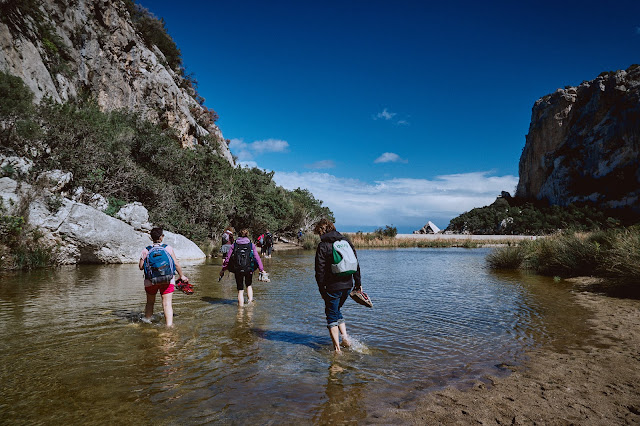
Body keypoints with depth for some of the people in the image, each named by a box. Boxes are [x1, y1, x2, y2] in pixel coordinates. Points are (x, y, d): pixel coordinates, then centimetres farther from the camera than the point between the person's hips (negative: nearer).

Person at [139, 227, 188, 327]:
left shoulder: (145, 251, -1)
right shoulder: (168, 248, -2)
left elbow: (141, 267, 0)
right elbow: (176, 264, 0)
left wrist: (140, 261, 21)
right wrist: (182, 276, 12)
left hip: (151, 281, 1)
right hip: (168, 281, -1)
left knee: (150, 302, 21)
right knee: (167, 304, -2)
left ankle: (147, 321, 35)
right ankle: (169, 325, -8)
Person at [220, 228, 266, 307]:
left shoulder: (234, 245, 2)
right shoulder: (251, 245, 0)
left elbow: (228, 258, 2)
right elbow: (257, 258, -4)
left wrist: (223, 269, 12)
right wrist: (262, 269, -1)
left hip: (238, 270, 0)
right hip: (249, 269, 0)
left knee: (240, 289, 13)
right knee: (248, 285, 26)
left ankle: (241, 306, 12)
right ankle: (250, 301, 16)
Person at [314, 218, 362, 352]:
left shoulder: (323, 246, -9)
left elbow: (320, 270, -11)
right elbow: (356, 263, 9)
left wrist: (322, 289, -4)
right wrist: (358, 282, 14)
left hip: (333, 286, -6)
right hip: (348, 285, 6)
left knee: (332, 315, 7)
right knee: (336, 310, 25)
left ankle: (337, 347, 8)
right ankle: (345, 336, 15)